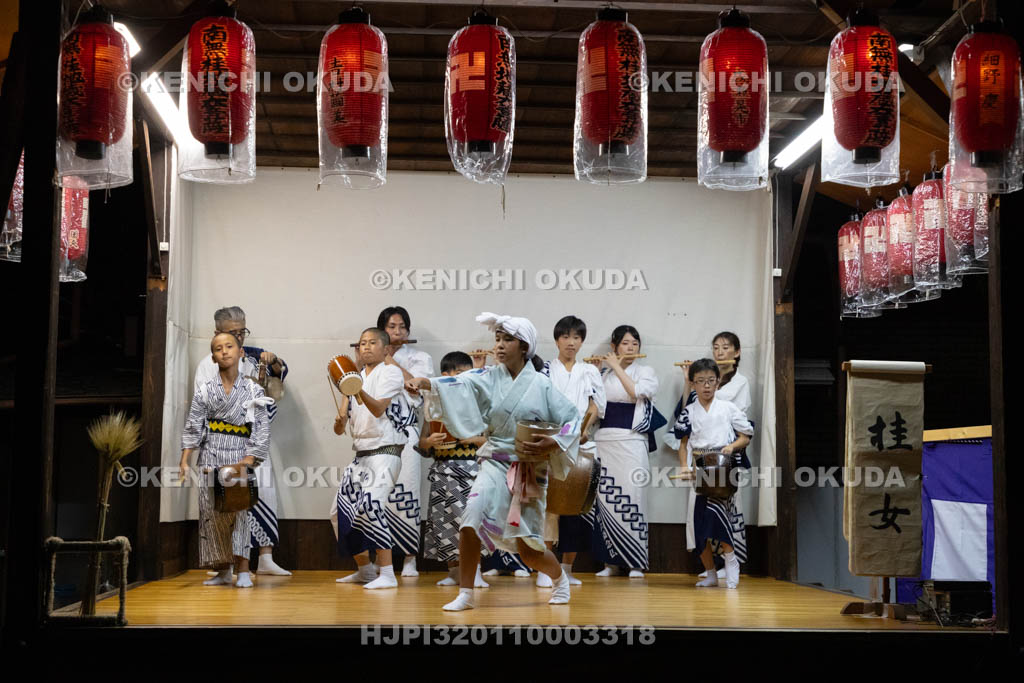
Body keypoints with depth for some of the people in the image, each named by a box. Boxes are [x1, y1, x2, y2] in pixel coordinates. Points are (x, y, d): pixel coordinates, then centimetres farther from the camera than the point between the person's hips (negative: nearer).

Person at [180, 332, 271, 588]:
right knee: (211, 512, 1)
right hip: (210, 458, 2)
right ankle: (223, 571, 10)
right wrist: (184, 461, -3)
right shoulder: (204, 391, 6)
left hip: (239, 459, -2)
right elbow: (193, 428, 5)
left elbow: (261, 429, 0)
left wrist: (248, 460, -10)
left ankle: (243, 571, -10)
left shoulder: (253, 390, 3)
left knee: (237, 510, -12)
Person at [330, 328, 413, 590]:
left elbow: (378, 409, -21)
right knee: (341, 512, 12)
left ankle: (387, 574, -23)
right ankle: (365, 570, 28)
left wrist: (359, 390, -36)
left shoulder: (390, 372, -4)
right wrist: (340, 421, -10)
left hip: (385, 453, -8)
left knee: (370, 504, -27)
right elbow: (339, 429, 13)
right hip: (360, 456, 8)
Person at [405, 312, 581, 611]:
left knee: (529, 551, 3)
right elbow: (461, 383, -18)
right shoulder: (489, 378, 0)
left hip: (530, 471, -2)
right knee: (473, 514, -25)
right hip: (495, 464, 2)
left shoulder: (542, 386, -5)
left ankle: (559, 577, 38)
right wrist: (424, 382, -36)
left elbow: (572, 419, -2)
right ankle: (465, 594, -12)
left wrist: (552, 444, -19)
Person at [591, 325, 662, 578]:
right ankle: (611, 561, 6)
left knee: (631, 496, -8)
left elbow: (636, 391, -13)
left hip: (631, 441, -3)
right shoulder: (603, 373, 15)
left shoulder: (645, 371, 8)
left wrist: (617, 366, -6)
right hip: (604, 440, 3)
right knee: (605, 498, 0)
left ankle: (636, 563, -4)